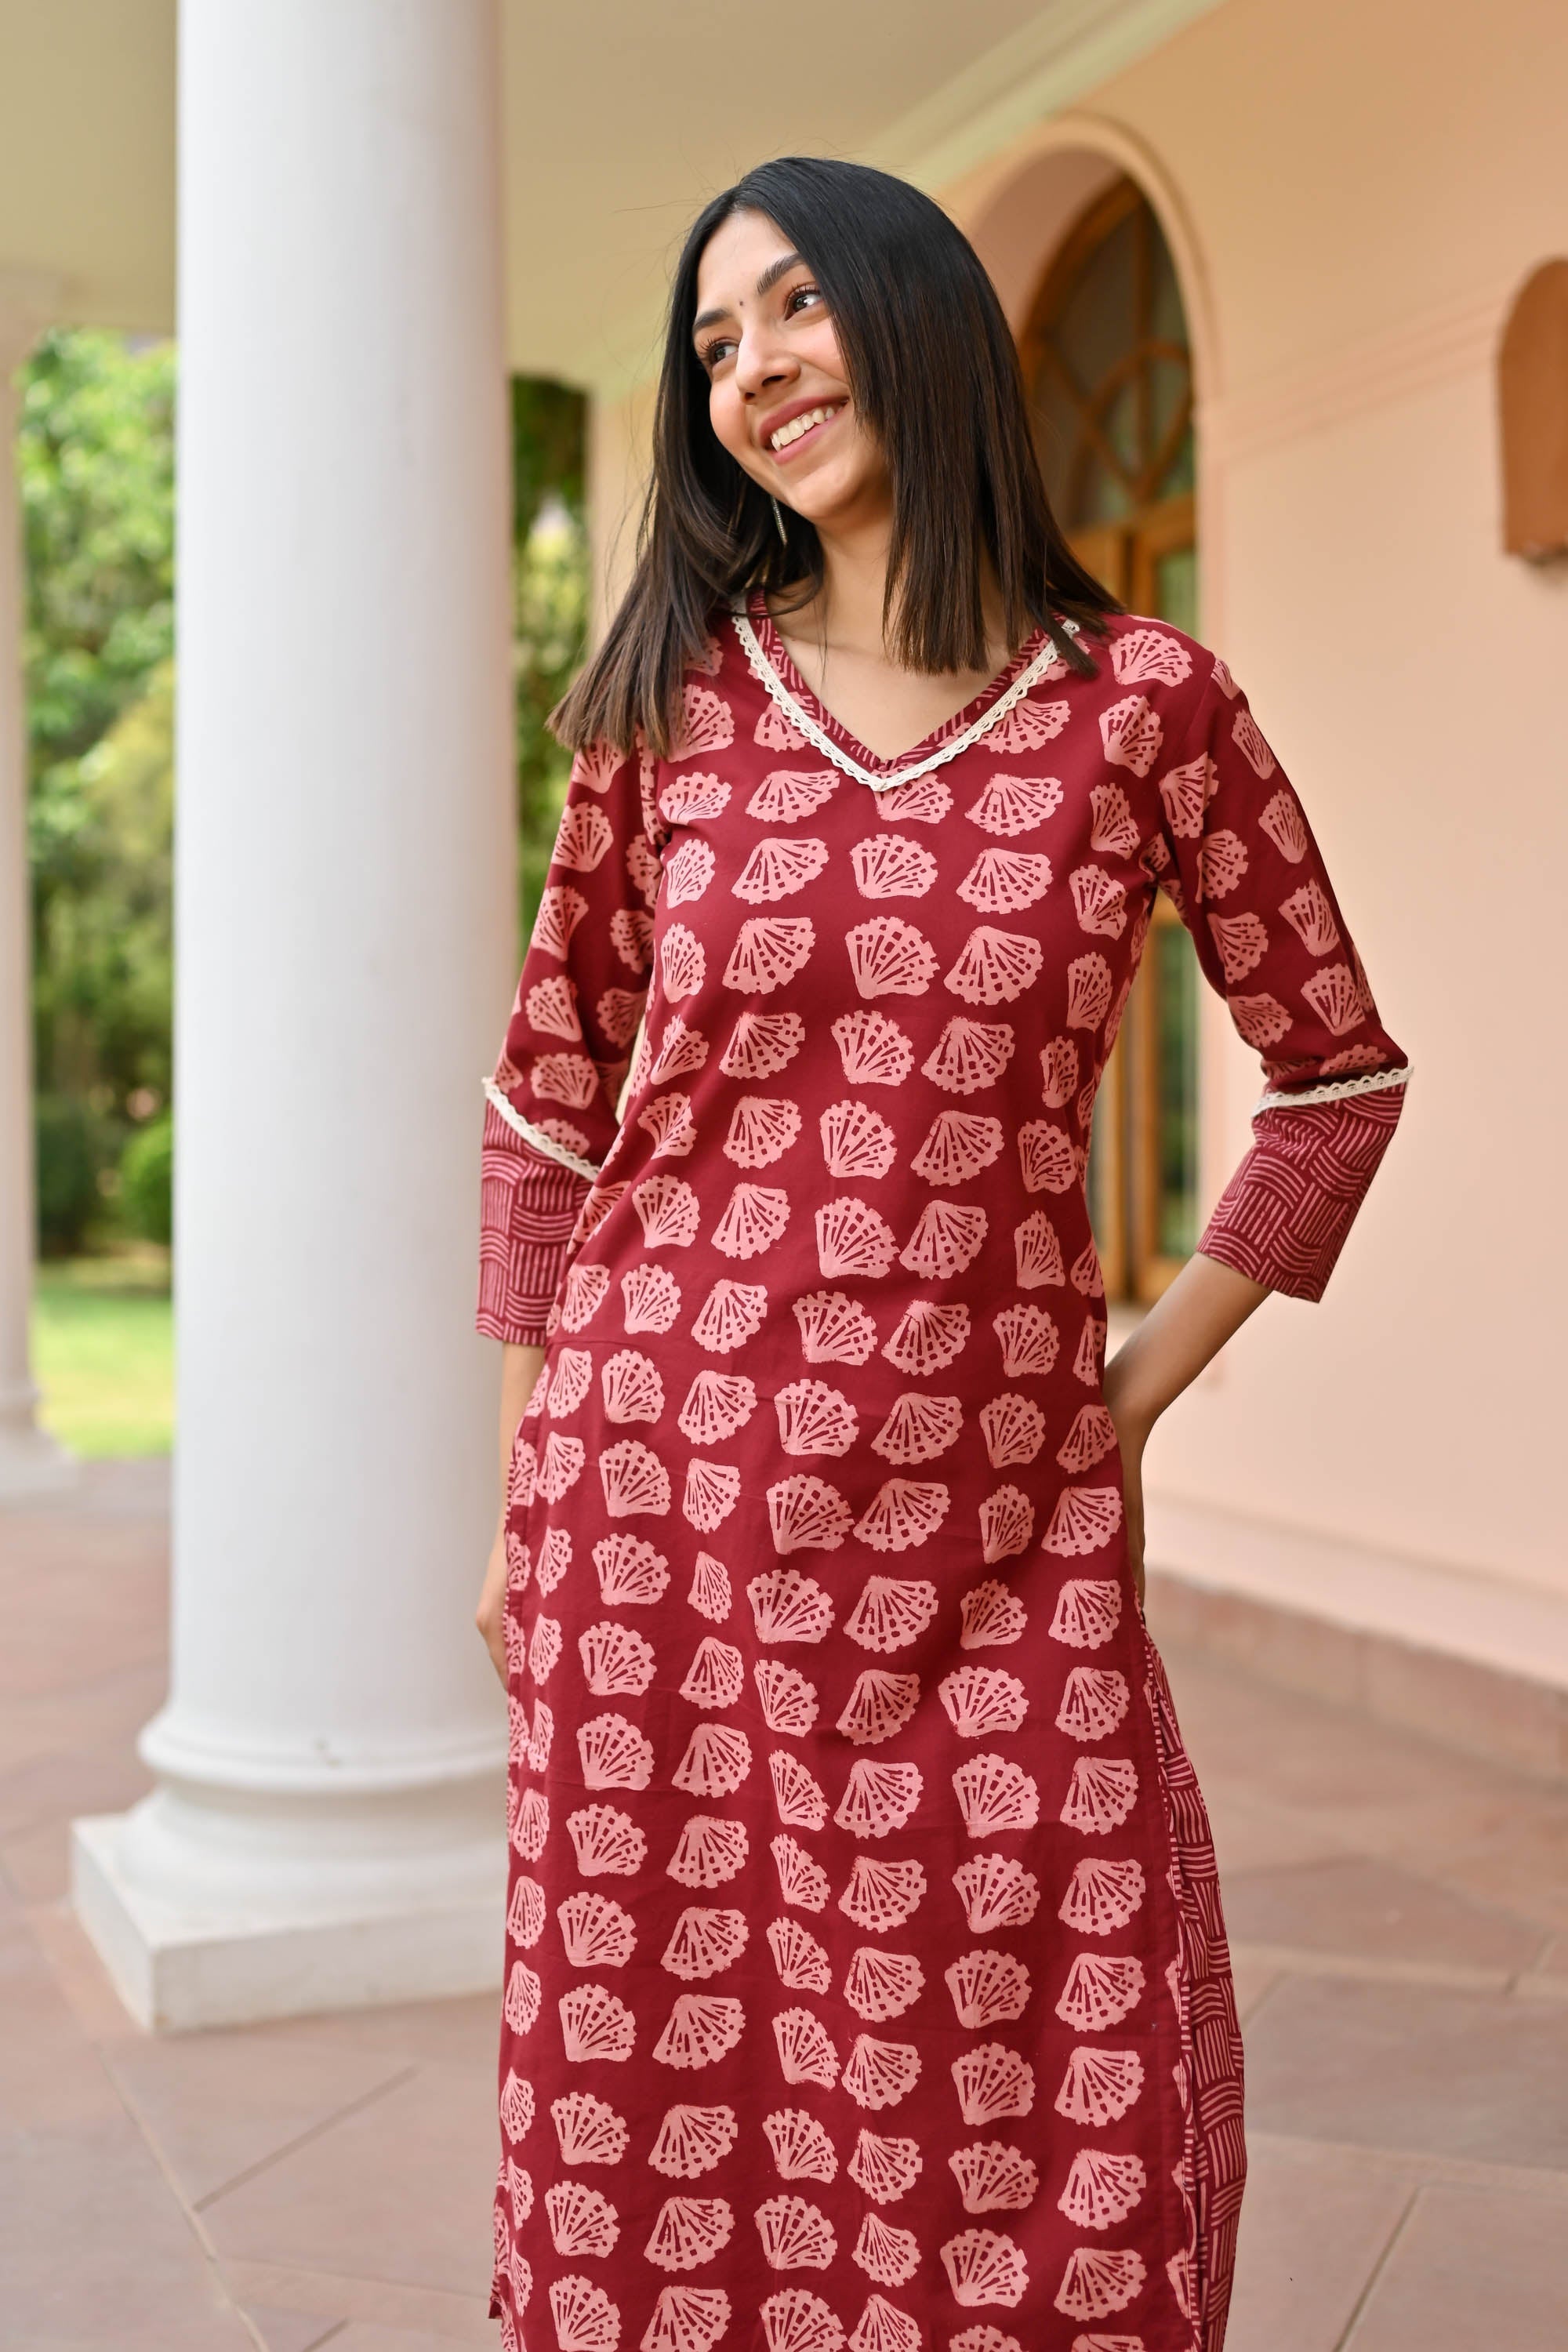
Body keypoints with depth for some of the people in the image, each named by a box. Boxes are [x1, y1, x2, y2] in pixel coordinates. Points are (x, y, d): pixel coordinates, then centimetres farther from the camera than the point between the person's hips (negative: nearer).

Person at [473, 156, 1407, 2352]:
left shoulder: (1145, 701, 1)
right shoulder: (672, 700, 4)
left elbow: (1340, 1074, 8)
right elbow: (552, 1101, 8)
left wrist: (1145, 1384, 3)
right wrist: (521, 1505, 8)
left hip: (1002, 1519, 0)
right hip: (673, 1490, 1)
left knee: (1067, 2134, 4)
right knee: (670, 2080, 8)